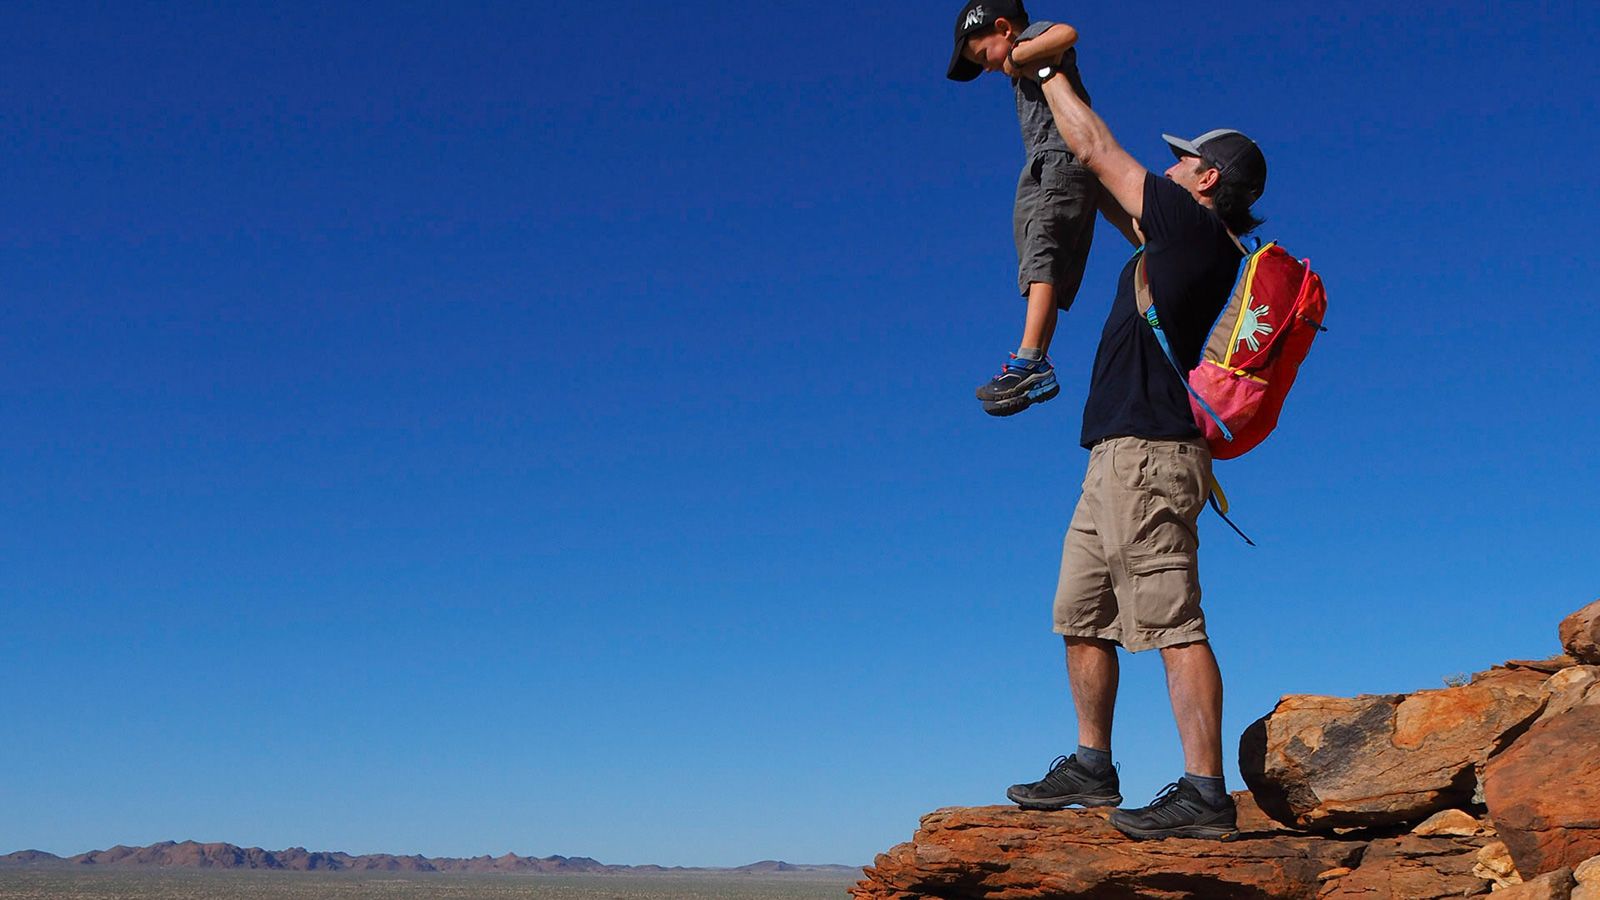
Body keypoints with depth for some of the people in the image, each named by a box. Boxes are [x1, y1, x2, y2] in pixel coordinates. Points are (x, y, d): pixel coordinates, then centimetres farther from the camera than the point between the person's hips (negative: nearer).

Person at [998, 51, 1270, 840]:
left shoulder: (1193, 225, -4)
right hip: (1121, 458, 10)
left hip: (1146, 451, -10)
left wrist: (1047, 72, 18)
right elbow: (1111, 199, 34)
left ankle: (1205, 793, -11)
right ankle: (1091, 767, 19)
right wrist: (1052, 94, 38)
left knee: (1173, 625, -12)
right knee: (1080, 615, 12)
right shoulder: (1181, 238, 21)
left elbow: (1096, 150, 2)